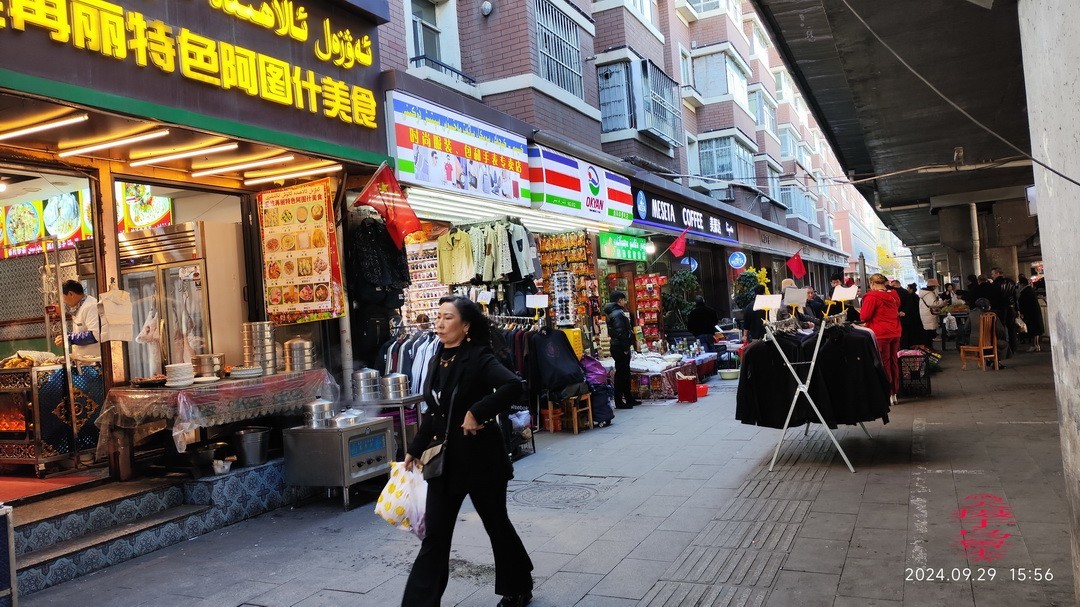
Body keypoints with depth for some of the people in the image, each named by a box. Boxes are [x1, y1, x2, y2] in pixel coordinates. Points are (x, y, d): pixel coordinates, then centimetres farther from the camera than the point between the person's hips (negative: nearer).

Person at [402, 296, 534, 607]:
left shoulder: (479, 358, -16)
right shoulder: (438, 359, 6)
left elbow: (514, 387, -33)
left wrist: (477, 413, -28)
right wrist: (415, 449, 17)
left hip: (480, 457, -6)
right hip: (444, 459, 6)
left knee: (496, 524, 12)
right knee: (435, 534, 5)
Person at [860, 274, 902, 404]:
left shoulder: (872, 296, -14)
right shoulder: (894, 295, 7)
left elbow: (864, 316, -13)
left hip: (881, 334, -6)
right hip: (895, 333, 6)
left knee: (884, 364, -1)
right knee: (893, 362, 13)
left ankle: (887, 395, 2)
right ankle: (894, 394, 20)